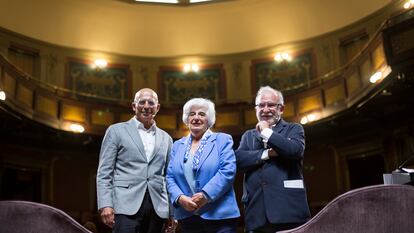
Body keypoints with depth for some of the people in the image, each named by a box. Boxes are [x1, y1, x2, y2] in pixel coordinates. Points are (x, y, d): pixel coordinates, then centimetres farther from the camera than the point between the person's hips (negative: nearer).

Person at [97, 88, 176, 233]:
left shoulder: (166, 139, 17)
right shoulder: (116, 131, 6)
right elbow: (104, 172, 1)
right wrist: (105, 205, -10)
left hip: (157, 208, 4)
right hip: (126, 205, -3)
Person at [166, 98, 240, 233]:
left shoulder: (223, 140, 4)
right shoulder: (178, 145, 15)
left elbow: (228, 170, -9)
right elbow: (170, 177, 9)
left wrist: (205, 195, -17)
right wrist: (180, 197, -10)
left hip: (219, 214, -3)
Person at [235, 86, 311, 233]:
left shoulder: (293, 129, 11)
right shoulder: (248, 136, 20)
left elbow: (295, 150, -11)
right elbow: (238, 159, 2)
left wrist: (266, 132, -2)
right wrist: (267, 154, -10)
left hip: (288, 207, -2)